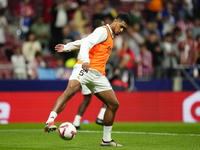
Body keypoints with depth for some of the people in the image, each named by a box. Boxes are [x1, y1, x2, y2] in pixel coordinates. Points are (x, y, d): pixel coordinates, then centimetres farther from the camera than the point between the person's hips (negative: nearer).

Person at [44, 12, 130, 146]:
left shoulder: (111, 37, 26)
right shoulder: (103, 31, -1)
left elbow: (84, 42, 31)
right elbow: (86, 43, -16)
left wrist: (67, 47, 31)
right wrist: (85, 60, -32)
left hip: (98, 75, 9)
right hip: (85, 69, -9)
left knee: (114, 104, 6)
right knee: (70, 90, -33)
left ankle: (106, 139, 16)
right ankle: (50, 121, -42)